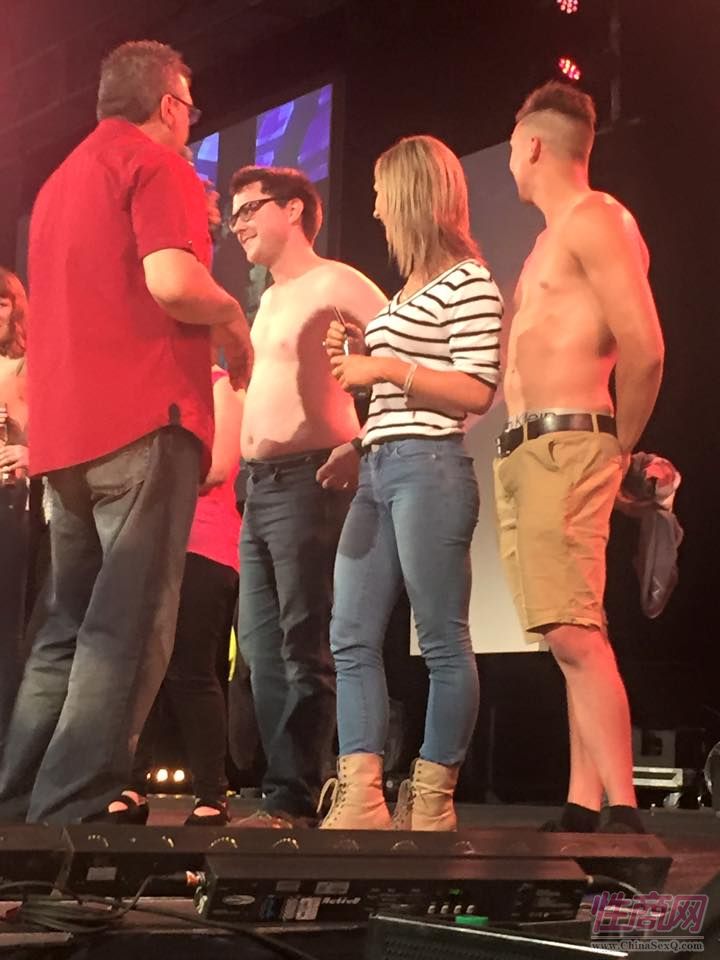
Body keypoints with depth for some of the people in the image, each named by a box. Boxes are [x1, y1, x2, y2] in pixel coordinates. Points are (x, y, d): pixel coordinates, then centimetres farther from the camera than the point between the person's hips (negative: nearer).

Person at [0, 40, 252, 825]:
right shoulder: (157, 164, -3)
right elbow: (171, 283, -18)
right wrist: (233, 317, 0)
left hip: (66, 433, 9)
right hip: (144, 421, -8)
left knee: (68, 629, 12)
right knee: (127, 631, -10)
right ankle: (68, 817, -15)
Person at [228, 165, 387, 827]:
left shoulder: (332, 284, -6)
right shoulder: (269, 302, 22)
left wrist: (365, 443, -20)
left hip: (309, 480, -9)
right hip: (259, 487, 9)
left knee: (306, 646, -8)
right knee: (261, 646, 8)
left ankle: (294, 800, -6)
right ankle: (284, 791, 12)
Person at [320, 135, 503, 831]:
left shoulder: (468, 281, -4)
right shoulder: (407, 290, 22)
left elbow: (477, 392, -12)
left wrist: (386, 368, -12)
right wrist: (353, 362, 16)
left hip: (429, 469, -9)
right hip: (377, 470, 9)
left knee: (442, 642, -4)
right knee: (352, 639, 2)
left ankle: (433, 802, 0)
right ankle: (360, 800, 0)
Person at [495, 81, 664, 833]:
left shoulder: (594, 220, -6)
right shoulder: (554, 235, 24)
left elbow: (643, 348, -15)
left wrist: (620, 445, -5)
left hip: (564, 450, -10)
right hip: (521, 456, 10)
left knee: (573, 633, -17)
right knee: (570, 639, 6)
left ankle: (622, 813, -17)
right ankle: (583, 809, 8)